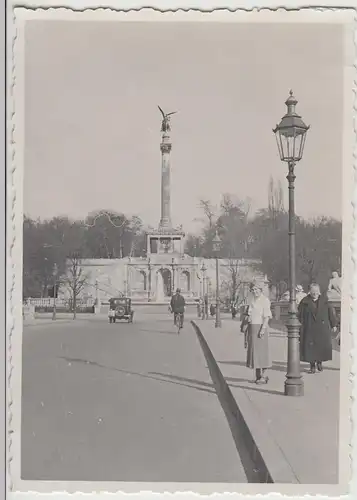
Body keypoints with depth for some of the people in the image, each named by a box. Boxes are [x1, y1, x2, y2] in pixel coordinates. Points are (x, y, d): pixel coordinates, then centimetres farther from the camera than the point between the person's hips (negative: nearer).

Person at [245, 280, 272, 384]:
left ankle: (264, 376, -1)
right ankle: (258, 375, 15)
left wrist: (263, 329, -22)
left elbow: (267, 316, -14)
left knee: (262, 351, -6)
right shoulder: (252, 300, 14)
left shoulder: (265, 300, -9)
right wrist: (247, 329, 14)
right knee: (253, 351, 8)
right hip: (251, 328, 8)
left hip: (260, 327, -7)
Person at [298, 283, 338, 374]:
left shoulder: (324, 301, 6)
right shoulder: (305, 302, 1)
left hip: (323, 328, 1)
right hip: (309, 329, -1)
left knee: (323, 346, 0)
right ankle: (312, 366, 11)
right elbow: (300, 315, -1)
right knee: (310, 347, -1)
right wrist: (299, 327, -6)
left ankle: (319, 362, 24)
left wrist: (333, 325, 6)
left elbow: (330, 313, 8)